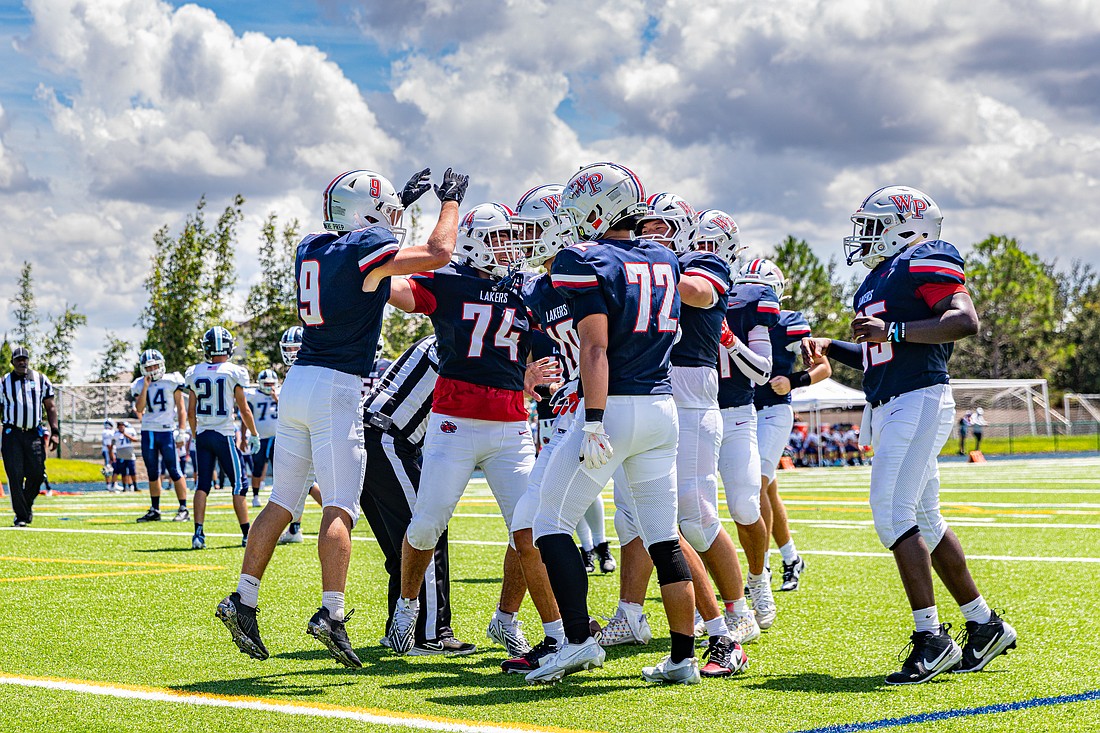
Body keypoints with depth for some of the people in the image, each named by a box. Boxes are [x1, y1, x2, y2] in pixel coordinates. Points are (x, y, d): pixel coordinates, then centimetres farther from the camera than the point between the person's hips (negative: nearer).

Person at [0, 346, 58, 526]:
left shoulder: (41, 380, 8)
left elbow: (50, 407, 12)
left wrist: (54, 432, 3)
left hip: (34, 433, 1)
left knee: (37, 473, -4)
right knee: (15, 476, -6)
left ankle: (27, 505, 22)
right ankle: (21, 515, 0)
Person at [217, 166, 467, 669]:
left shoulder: (312, 248, 13)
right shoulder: (367, 249, -9)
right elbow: (439, 254, -5)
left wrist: (401, 202, 39)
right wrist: (450, 201, 10)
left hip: (297, 382, 8)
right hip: (336, 387, -7)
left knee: (282, 502, 11)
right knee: (340, 507, -7)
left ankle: (243, 600, 9)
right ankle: (331, 613, -14)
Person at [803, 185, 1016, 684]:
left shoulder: (923, 263, -7)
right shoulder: (880, 279, 23)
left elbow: (966, 321, -20)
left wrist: (893, 330, -25)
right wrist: (830, 348, 16)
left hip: (918, 400, -10)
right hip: (888, 409, 10)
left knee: (893, 512, -16)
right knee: (924, 519, 11)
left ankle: (931, 637, -12)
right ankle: (984, 624, 20)